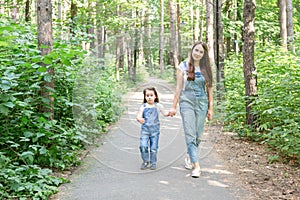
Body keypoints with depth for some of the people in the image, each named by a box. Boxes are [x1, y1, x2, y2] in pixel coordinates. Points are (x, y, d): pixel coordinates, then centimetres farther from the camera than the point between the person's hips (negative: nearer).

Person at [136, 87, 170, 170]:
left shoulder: (158, 106, 3)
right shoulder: (143, 107, 0)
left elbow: (165, 113, 7)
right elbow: (138, 116, -6)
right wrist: (139, 119, -29)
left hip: (155, 130, 0)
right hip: (145, 129, 0)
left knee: (153, 148, 1)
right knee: (143, 146, -10)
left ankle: (153, 163, 18)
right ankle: (145, 162, 9)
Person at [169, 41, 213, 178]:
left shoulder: (206, 68, 8)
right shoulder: (183, 66, 2)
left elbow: (209, 89, 10)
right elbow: (178, 88, 2)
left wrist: (210, 108, 7)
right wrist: (174, 106, -1)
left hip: (202, 104, 3)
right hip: (187, 102, -2)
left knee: (198, 135, 6)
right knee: (190, 134, -10)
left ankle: (189, 157, 31)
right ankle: (196, 166, -10)